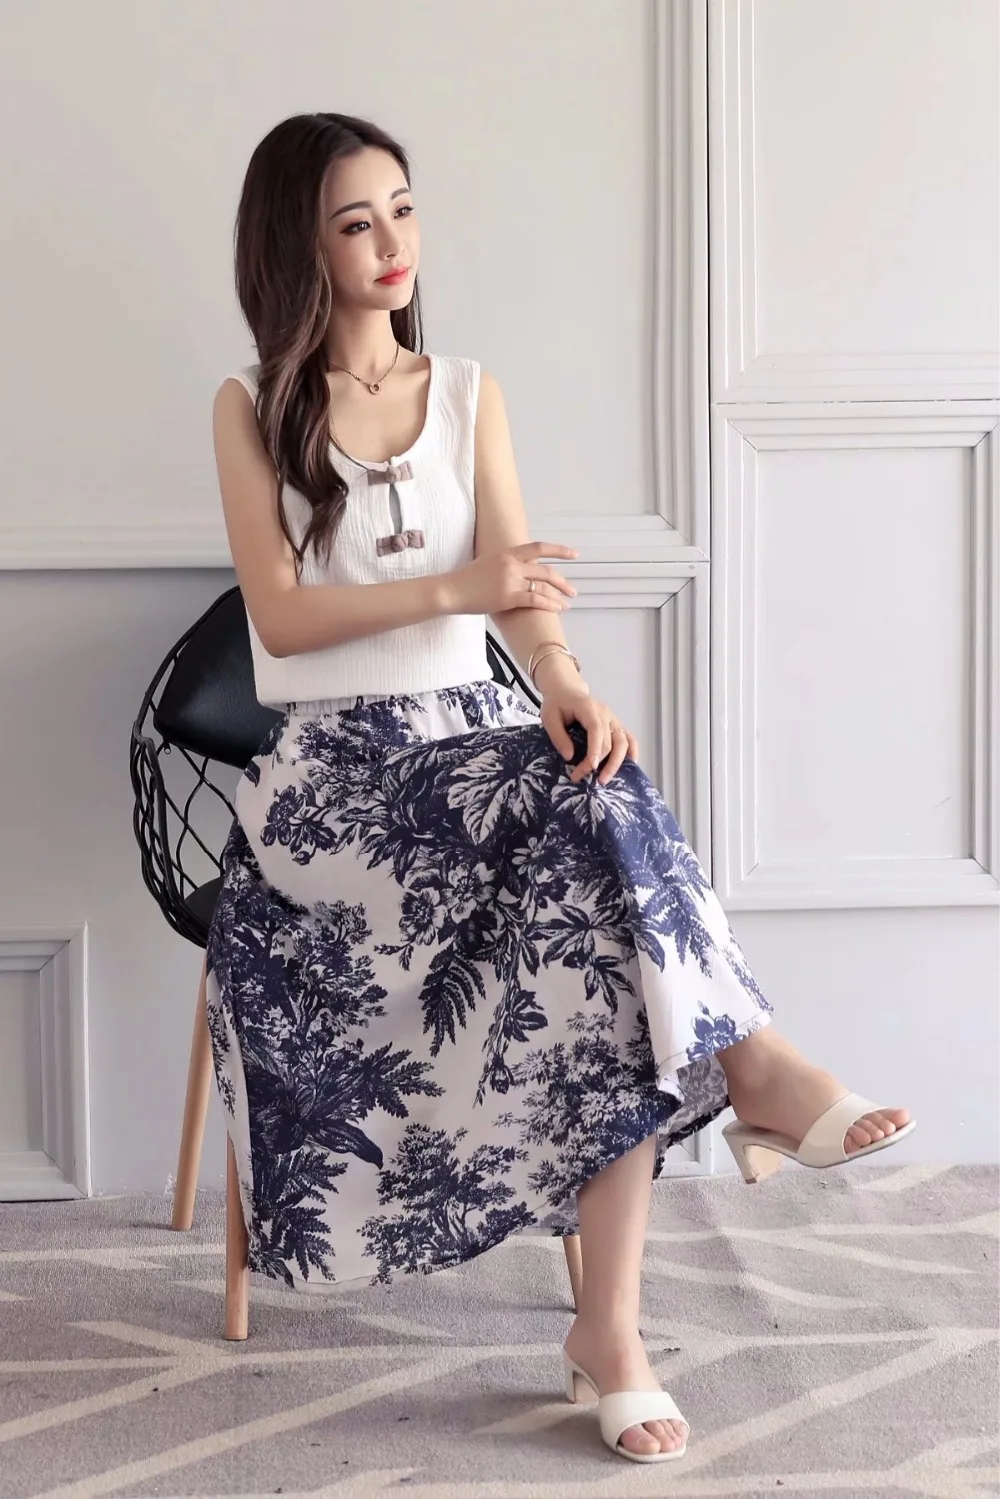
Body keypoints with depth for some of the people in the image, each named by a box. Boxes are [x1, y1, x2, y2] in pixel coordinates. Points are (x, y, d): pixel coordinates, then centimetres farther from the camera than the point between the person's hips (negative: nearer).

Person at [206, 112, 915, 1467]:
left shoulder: (468, 393, 13)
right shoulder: (252, 410, 5)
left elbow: (519, 585, -1)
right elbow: (278, 616, -6)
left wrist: (563, 685, -24)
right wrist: (452, 590, -21)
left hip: (473, 737, 3)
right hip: (329, 763, -2)